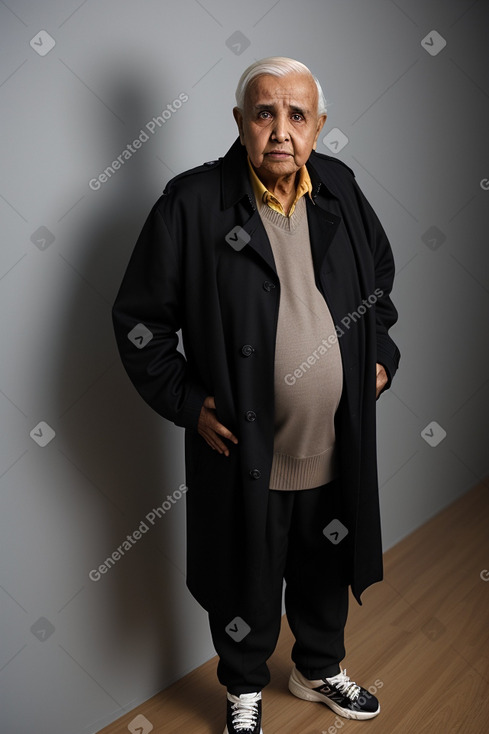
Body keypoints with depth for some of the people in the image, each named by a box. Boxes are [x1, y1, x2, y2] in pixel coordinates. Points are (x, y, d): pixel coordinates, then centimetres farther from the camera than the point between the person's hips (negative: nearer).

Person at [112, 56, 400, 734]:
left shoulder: (340, 188, 0)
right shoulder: (192, 203, -15)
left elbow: (380, 274, 17)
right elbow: (139, 319, -9)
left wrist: (379, 353, 7)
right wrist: (185, 402, -14)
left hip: (336, 448, 5)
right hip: (245, 455, -4)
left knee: (326, 574, 25)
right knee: (246, 587, 17)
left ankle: (320, 669, 53)